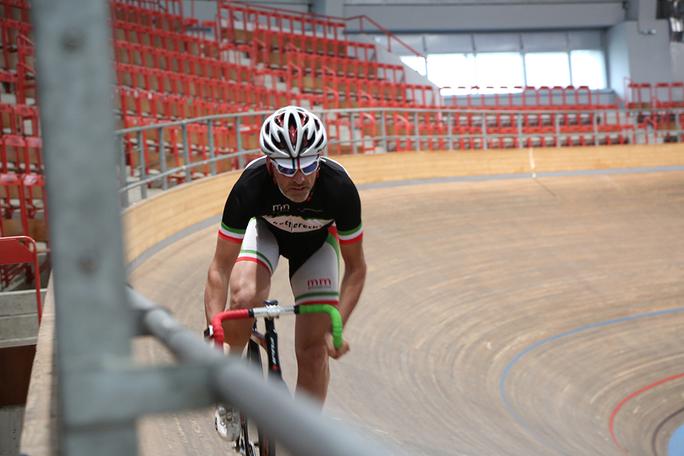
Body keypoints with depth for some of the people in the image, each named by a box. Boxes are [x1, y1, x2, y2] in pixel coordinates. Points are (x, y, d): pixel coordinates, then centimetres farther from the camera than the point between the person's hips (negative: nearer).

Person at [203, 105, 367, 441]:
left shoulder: (340, 188, -37)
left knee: (314, 351, -8)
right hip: (265, 229, 0)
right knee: (244, 298, -32)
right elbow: (220, 267, -31)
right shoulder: (251, 186, -38)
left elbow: (356, 268, -23)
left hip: (316, 241, 0)